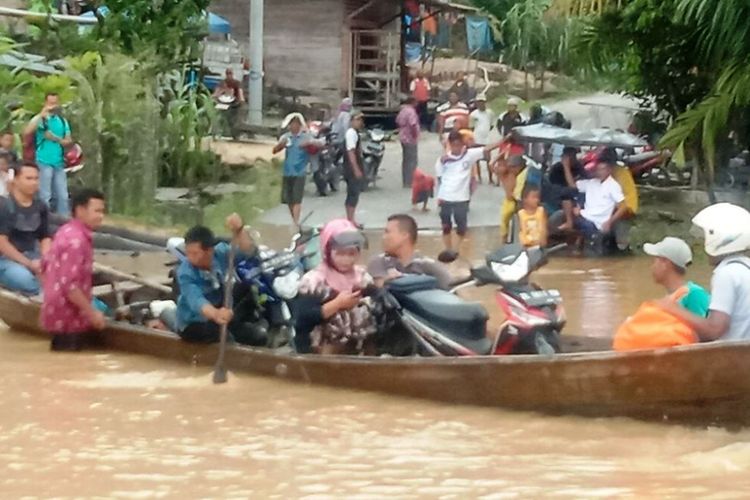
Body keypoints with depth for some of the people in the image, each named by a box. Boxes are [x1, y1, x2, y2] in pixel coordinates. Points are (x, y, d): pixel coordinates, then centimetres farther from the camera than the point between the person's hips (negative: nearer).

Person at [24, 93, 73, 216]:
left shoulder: (63, 121, 12)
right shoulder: (40, 119, -2)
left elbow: (69, 141, 10)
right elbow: (27, 131, -21)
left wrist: (56, 138, -9)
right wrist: (42, 114, -23)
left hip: (59, 164, 5)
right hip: (44, 163, -5)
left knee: (63, 196, 5)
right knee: (45, 196, -5)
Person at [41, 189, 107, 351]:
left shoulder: (66, 231, 9)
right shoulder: (76, 240, -22)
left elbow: (47, 264, 19)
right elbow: (69, 284, -27)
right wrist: (92, 313, -21)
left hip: (59, 313, 10)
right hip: (67, 318, -10)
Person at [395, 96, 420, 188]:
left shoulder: (403, 111, 10)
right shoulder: (411, 111, -19)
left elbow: (398, 121, 19)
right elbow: (413, 125, -28)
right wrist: (415, 135, -18)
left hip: (403, 138, 10)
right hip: (411, 139, -10)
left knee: (406, 160, 16)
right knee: (412, 161, -5)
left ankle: (405, 182, 21)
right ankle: (409, 182, -7)